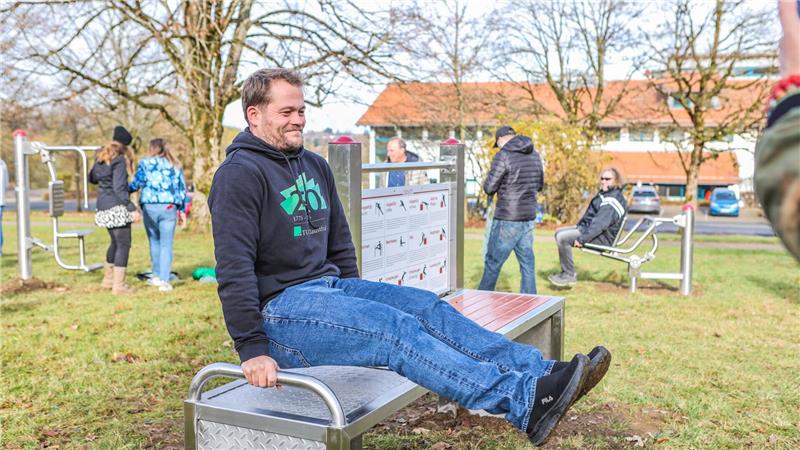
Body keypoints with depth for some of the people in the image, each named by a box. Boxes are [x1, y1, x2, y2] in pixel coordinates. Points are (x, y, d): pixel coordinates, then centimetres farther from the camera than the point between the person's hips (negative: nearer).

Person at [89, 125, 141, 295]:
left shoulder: (100, 158, 12)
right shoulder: (119, 160, -12)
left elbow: (92, 178, 26)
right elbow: (119, 188, -20)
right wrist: (132, 209, -21)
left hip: (103, 207, 9)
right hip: (117, 206, -9)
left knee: (115, 242, 23)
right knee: (123, 244, -4)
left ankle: (108, 279, 32)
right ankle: (118, 285, -6)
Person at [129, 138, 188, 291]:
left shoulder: (145, 163, 5)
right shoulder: (175, 166, 12)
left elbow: (136, 184, -1)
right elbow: (182, 189, 11)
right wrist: (182, 211, 15)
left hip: (150, 207, 0)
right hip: (169, 208, 1)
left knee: (154, 241, 17)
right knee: (166, 244, 2)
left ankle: (157, 276, 22)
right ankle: (164, 280, -6)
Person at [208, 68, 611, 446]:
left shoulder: (314, 166, 15)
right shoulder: (240, 174, -12)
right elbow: (234, 269, -18)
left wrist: (354, 298, 18)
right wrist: (253, 348, -21)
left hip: (328, 286, 8)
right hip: (278, 308, -8)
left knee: (427, 306, -12)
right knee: (396, 327, -27)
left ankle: (541, 373, -21)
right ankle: (523, 401, -37)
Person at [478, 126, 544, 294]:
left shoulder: (503, 156, -14)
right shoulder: (535, 155, 8)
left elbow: (489, 188, -11)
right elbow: (540, 185, 19)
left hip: (507, 219, -6)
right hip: (529, 217, 7)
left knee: (493, 262, 4)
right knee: (527, 262, 11)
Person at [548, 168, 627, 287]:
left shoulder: (612, 201, -20)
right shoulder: (605, 194, 14)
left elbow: (600, 224, -29)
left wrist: (582, 239, -30)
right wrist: (579, 226, 19)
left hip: (602, 237, -11)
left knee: (562, 237, -25)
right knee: (559, 232, 13)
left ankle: (569, 275, -15)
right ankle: (565, 271, 11)